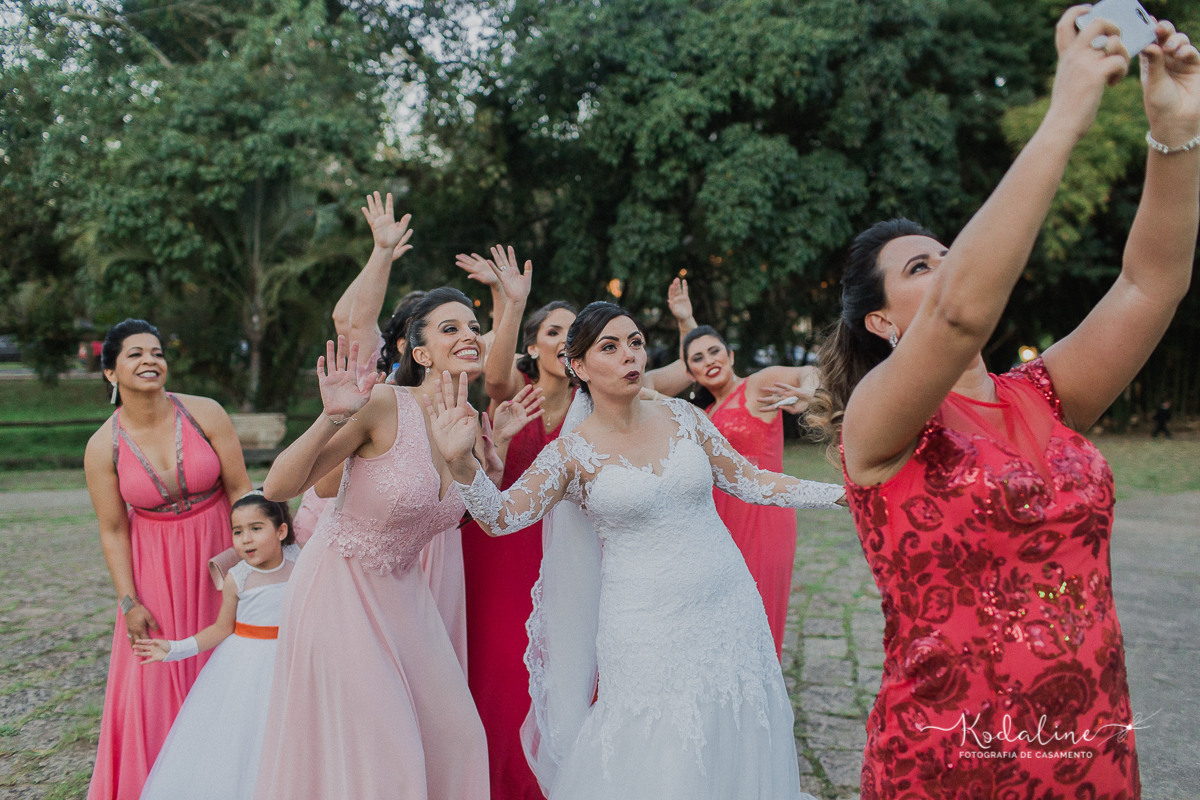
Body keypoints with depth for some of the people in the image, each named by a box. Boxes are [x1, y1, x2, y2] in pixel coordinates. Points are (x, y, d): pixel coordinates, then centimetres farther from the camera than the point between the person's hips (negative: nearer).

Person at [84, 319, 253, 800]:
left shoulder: (205, 414, -13)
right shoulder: (103, 448, -10)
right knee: (154, 676, 6)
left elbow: (240, 488, -8)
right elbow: (113, 531, -4)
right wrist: (129, 601, -7)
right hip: (154, 565, 0)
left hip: (217, 555, 0)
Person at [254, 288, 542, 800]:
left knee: (453, 737, 13)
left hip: (403, 596, 7)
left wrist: (495, 441, 2)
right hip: (339, 589, -6)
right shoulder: (383, 404, -21)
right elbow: (276, 488, -20)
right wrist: (332, 419, -35)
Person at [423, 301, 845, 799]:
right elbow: (501, 516, -13)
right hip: (647, 631, -3)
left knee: (732, 757, 14)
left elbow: (749, 481, 10)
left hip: (728, 609, 4)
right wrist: (461, 462, -31)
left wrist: (845, 491, 6)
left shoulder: (682, 416, 4)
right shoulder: (572, 452, -5)